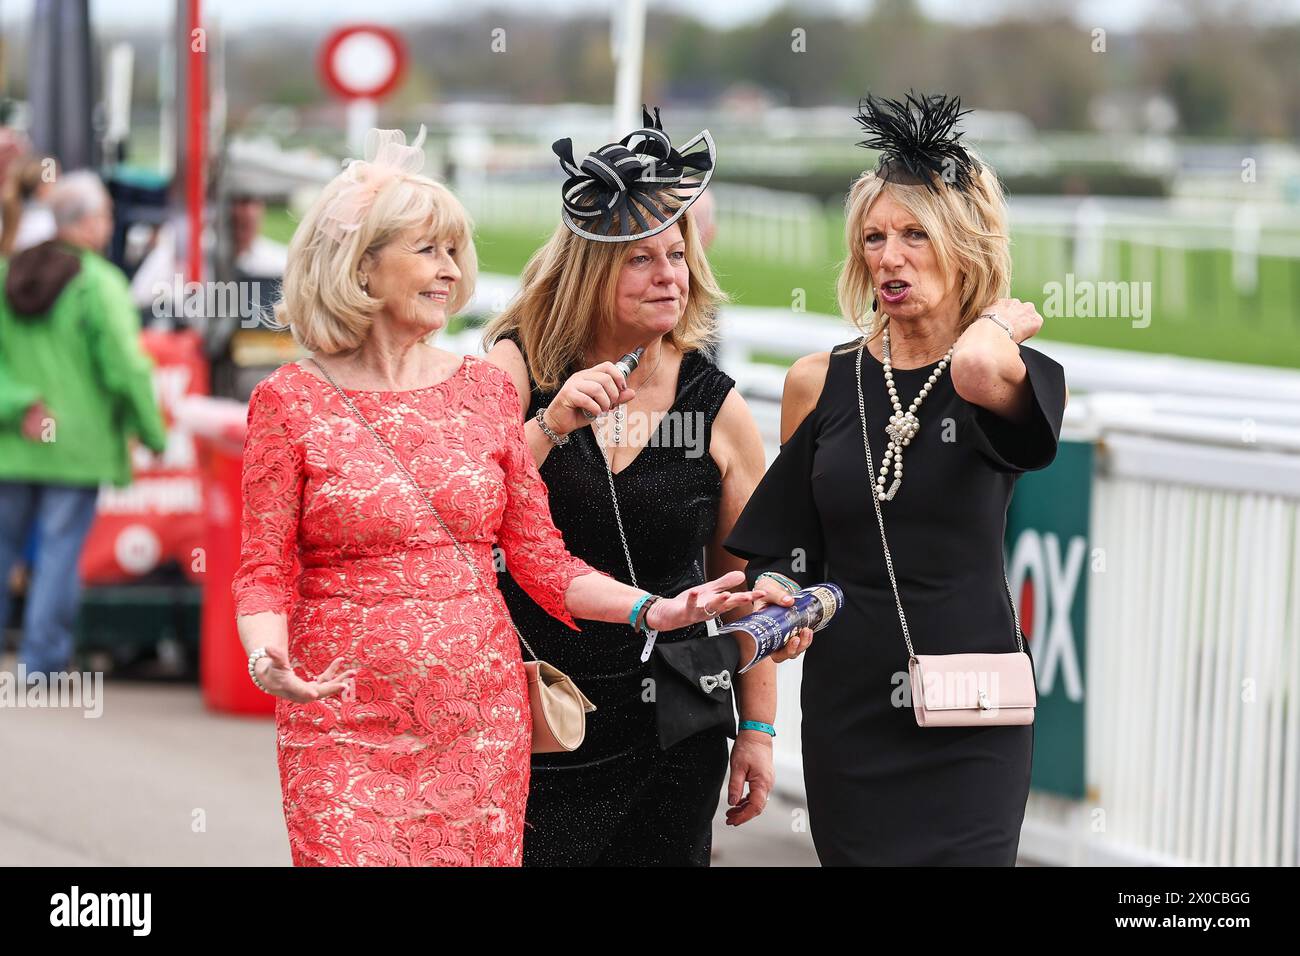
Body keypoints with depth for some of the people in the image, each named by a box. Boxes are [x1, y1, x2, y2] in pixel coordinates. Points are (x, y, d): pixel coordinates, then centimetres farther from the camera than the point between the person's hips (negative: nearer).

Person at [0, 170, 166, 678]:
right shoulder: (99, 285, -10)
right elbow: (124, 367, -13)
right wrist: (152, 433, -3)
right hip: (77, 443, -5)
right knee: (59, 553, 0)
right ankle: (42, 661, 0)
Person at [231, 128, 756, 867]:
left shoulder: (485, 388, 9)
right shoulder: (290, 403, -1)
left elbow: (542, 560, 9)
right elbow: (266, 573, -2)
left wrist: (651, 609, -4)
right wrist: (267, 655, -22)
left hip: (482, 724, 3)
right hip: (345, 735, -3)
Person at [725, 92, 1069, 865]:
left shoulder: (1019, 378, -4)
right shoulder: (821, 383, 6)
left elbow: (978, 372, -30)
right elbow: (787, 541, 14)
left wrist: (1000, 321, -10)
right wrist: (773, 592, -7)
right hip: (848, 705, 3)